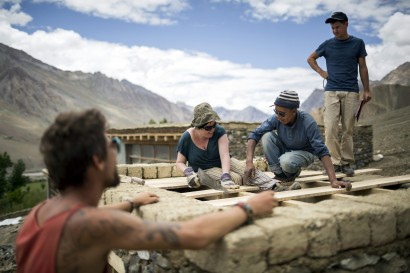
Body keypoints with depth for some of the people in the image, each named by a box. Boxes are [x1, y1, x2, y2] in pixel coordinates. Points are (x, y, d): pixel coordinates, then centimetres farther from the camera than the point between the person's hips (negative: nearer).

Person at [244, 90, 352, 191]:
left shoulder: (308, 123, -30)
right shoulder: (276, 119, -22)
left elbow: (322, 151, -33)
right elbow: (255, 134, -23)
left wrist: (333, 180, -41)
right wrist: (249, 162, -37)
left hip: (304, 153, -3)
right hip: (284, 150, 3)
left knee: (286, 161, -38)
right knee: (267, 136, -26)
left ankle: (293, 173, 0)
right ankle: (280, 174, -13)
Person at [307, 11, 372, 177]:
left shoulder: (358, 43, 8)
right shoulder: (327, 44, 8)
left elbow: (363, 68, 9)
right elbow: (310, 59, 21)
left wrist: (366, 90, 4)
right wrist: (321, 72, 7)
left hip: (351, 92, 0)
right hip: (331, 91, 0)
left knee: (348, 129, 1)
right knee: (330, 128, -8)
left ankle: (346, 163, 8)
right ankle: (334, 163, -4)